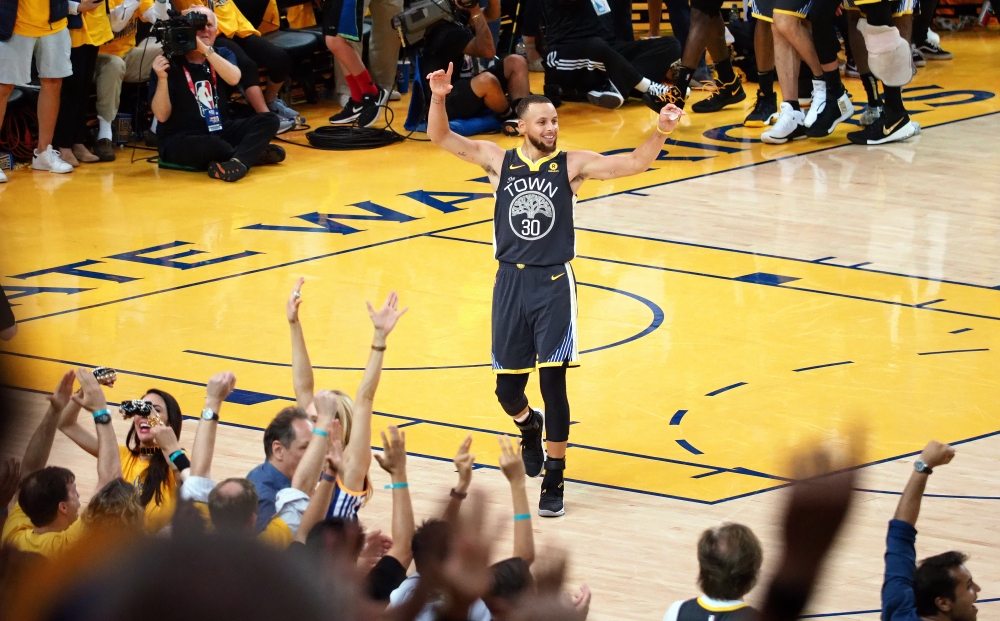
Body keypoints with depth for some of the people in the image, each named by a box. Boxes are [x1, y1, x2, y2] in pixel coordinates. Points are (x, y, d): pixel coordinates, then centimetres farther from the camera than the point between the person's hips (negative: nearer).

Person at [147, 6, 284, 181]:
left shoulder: (222, 55, 9)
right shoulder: (169, 63, -6)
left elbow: (234, 79, -15)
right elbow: (162, 116, -13)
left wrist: (206, 50, -24)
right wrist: (162, 79, -28)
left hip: (221, 132, 6)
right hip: (181, 141, -6)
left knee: (269, 120, -15)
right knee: (211, 146, -39)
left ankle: (239, 161, -39)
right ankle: (254, 153, -13)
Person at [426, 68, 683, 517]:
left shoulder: (572, 165, -2)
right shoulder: (498, 160, 2)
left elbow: (633, 164, -10)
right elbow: (440, 138, -2)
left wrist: (660, 133, -28)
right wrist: (439, 98, -21)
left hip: (554, 283, -2)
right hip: (510, 282, 2)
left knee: (553, 382, -9)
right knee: (507, 389, 7)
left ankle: (553, 482, 1)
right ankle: (529, 429, 45)